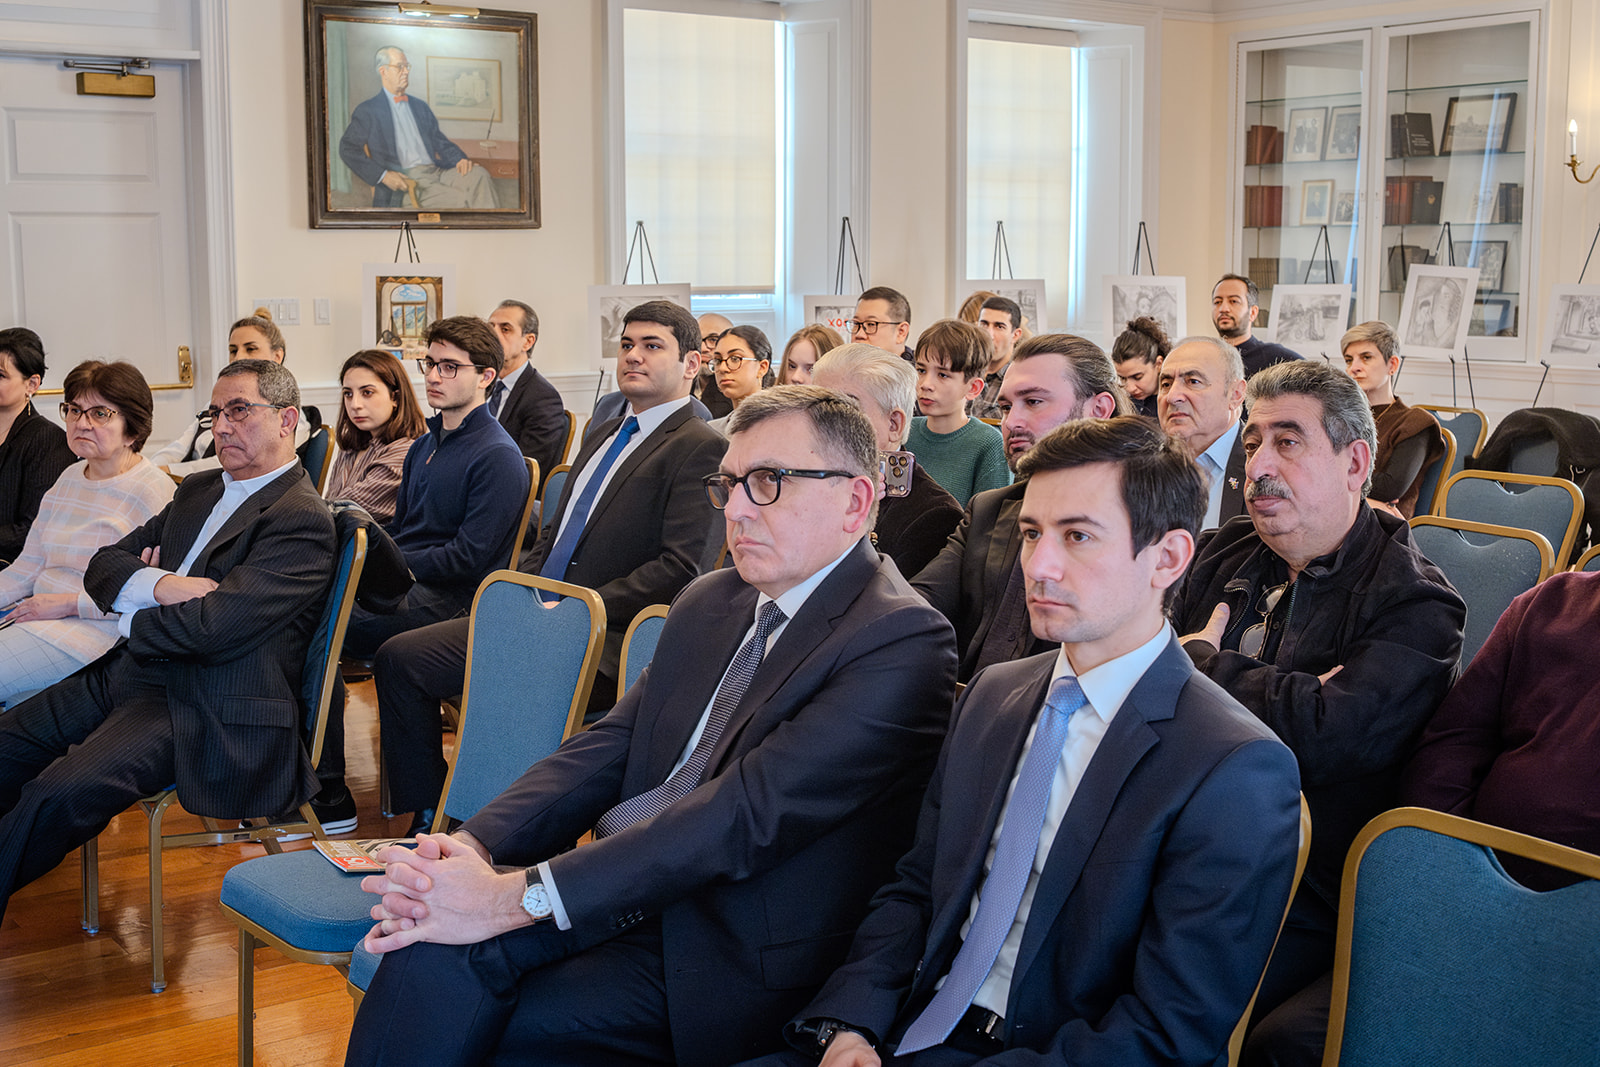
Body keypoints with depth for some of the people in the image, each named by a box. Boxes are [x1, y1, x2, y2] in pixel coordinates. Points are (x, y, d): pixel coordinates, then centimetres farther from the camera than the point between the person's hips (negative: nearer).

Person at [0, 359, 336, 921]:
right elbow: (104, 564, 14)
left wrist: (131, 622, -1)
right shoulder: (198, 490, 19)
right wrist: (158, 584, -9)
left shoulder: (302, 521, -11)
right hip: (126, 673, 9)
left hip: (207, 711, -9)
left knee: (58, 794, -27)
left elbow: (212, 626, -21)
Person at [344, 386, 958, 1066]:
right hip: (631, 893, 7)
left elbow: (748, 814, -23)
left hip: (732, 957, -6)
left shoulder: (903, 641, -15)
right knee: (436, 943, -20)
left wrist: (520, 895, -25)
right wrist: (472, 844, -12)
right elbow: (611, 745, 8)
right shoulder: (708, 603, 13)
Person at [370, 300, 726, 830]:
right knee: (399, 658, -1)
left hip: (609, 645, -9)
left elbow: (680, 568, -16)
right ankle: (426, 823, 6)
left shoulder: (700, 448, -7)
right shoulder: (605, 434, 22)